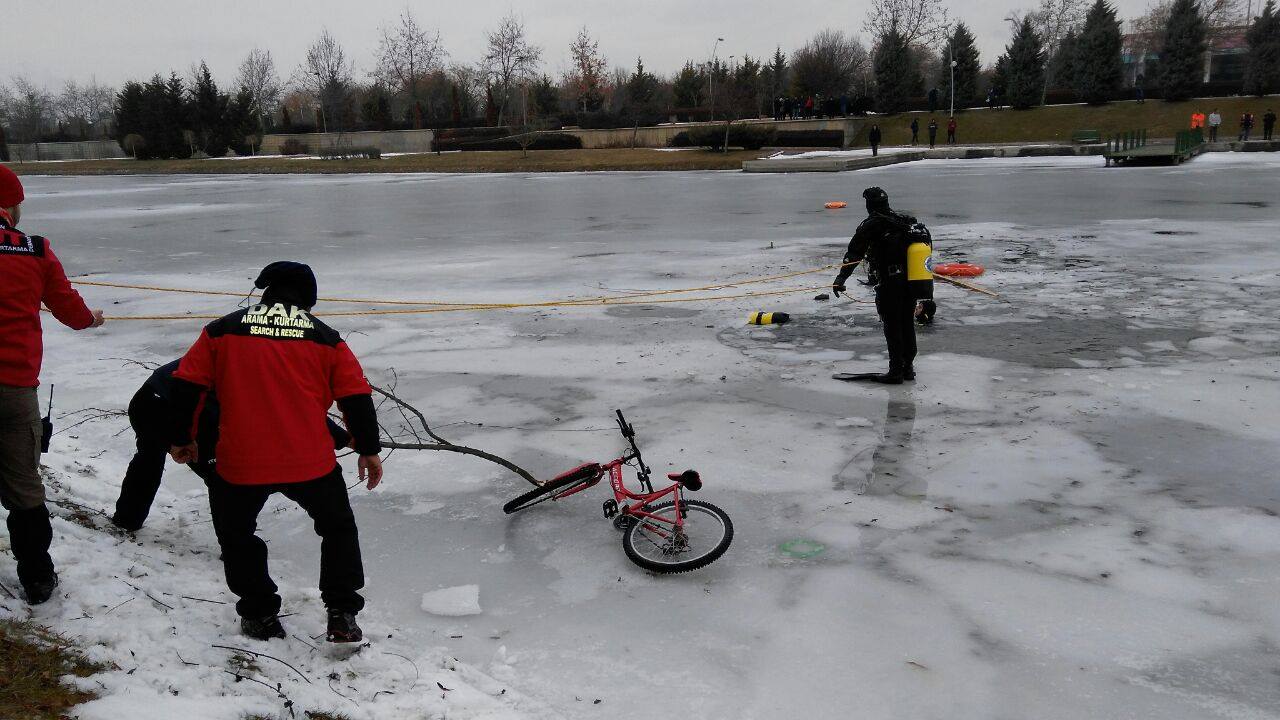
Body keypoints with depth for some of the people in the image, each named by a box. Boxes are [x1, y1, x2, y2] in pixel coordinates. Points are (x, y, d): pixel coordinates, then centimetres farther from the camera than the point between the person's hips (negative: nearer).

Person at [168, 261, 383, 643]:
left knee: (236, 534, 26)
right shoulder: (325, 337, 8)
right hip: (310, 463, 0)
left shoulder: (222, 331, 8)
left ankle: (260, 615, 29)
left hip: (240, 464, 0)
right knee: (338, 528, 23)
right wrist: (369, 450, 16)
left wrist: (180, 439, 23)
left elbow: (186, 385, 9)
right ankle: (342, 616, 18)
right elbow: (356, 396, 6)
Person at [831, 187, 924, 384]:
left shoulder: (871, 225, -10)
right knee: (908, 324, 15)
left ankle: (896, 371, 2)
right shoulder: (906, 221, 12)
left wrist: (840, 278, -16)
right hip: (911, 282, 7)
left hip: (889, 285, -7)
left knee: (892, 327, 0)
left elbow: (854, 253, -15)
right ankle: (908, 367, 23)